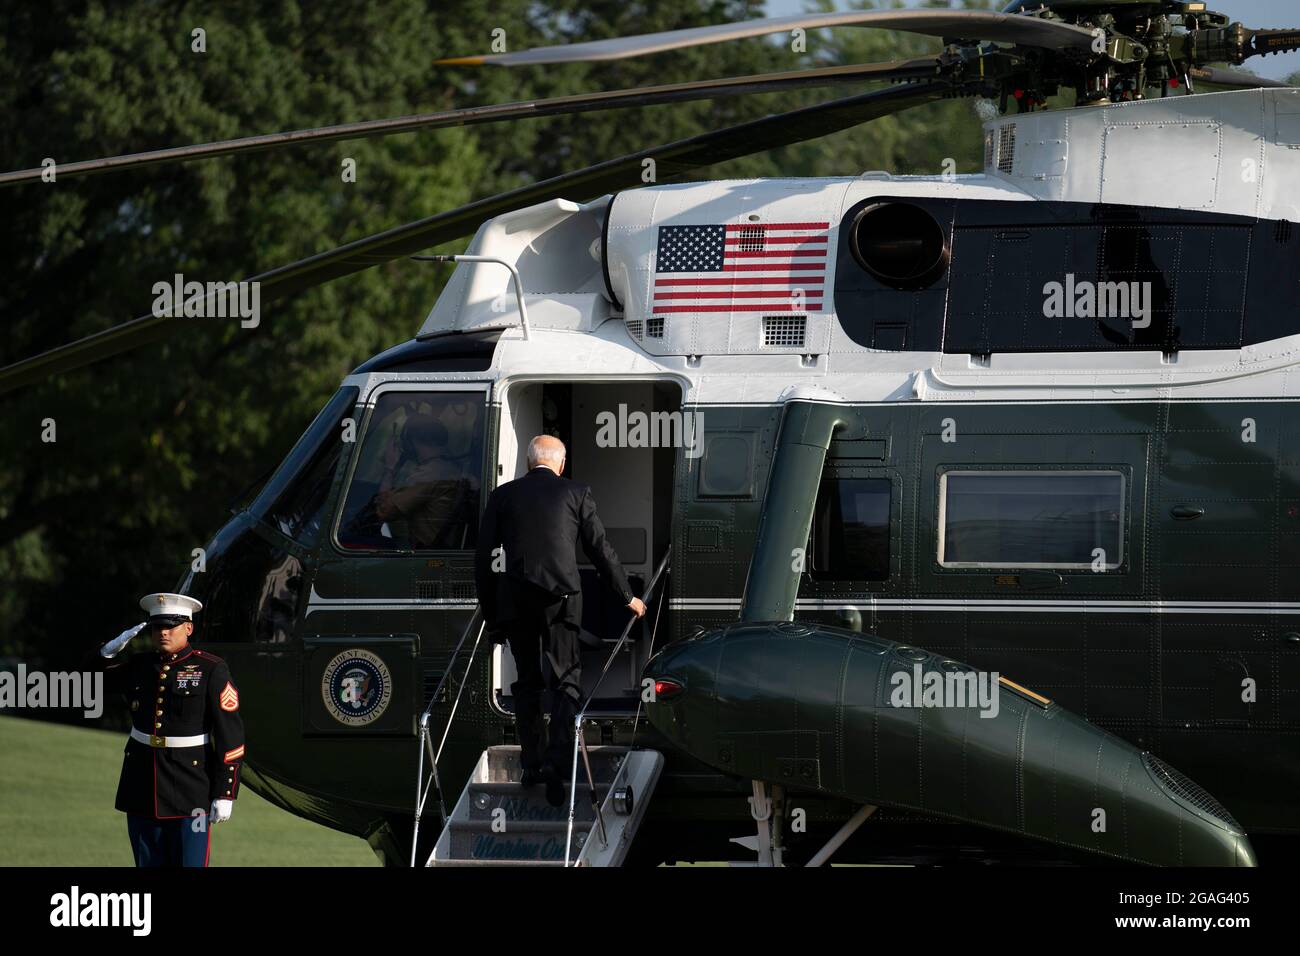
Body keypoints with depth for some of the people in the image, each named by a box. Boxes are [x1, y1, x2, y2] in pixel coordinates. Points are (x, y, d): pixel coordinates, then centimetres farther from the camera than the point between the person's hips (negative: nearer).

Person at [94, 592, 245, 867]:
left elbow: (230, 734, -8)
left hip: (190, 791, -5)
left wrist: (225, 794, -13)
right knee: (150, 865, 8)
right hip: (142, 787, 5)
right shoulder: (140, 666, 8)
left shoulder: (211, 670, -7)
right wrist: (111, 649, 0)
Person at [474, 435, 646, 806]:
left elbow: (484, 557, 7)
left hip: (514, 600, 2)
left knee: (527, 682, 15)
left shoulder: (503, 496, 7)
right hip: (562, 600, -2)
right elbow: (600, 549, 7)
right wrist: (627, 597, 18)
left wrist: (490, 610, 15)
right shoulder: (576, 494, 3)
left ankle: (531, 764, 16)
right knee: (566, 681, 1)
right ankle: (557, 762, -17)